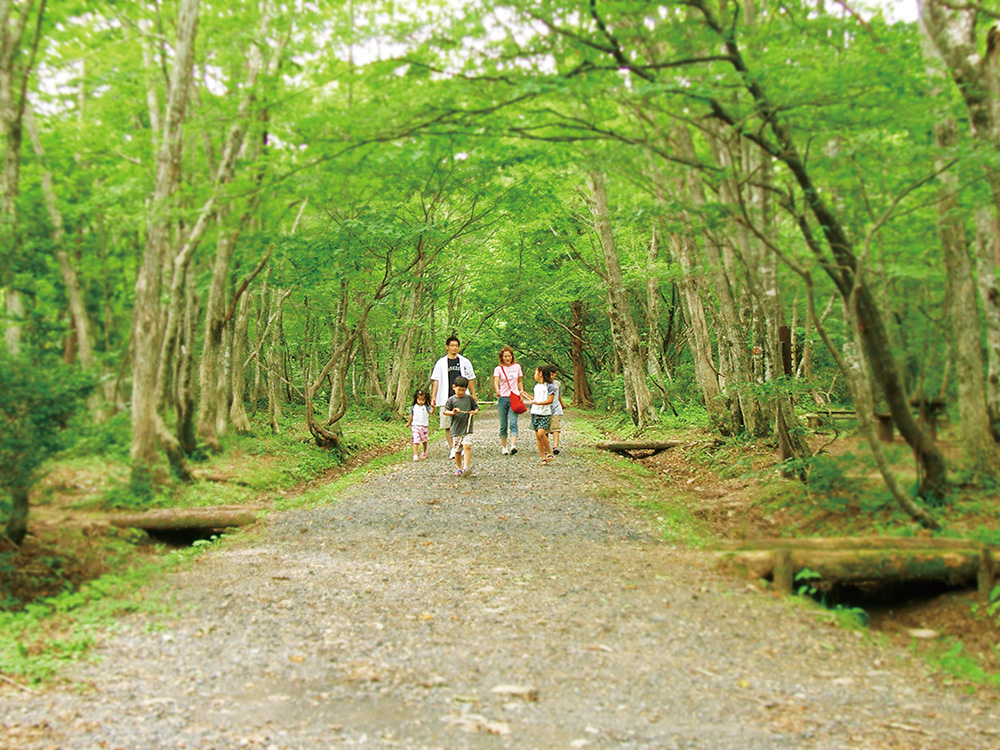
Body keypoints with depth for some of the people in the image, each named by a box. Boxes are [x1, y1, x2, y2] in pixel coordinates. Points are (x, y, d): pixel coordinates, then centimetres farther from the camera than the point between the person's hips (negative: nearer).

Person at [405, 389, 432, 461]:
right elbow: (411, 416, 14)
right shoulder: (414, 407, 3)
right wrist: (408, 423, 21)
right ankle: (415, 454, -16)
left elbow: (431, 411, -22)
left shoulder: (426, 407, -5)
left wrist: (433, 407, -41)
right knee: (416, 440, -11)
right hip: (415, 426, 0)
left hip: (424, 426, 0)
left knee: (424, 440, 15)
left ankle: (424, 452, 37)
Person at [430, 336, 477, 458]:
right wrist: (433, 397, -2)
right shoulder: (441, 363, 7)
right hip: (446, 398, 0)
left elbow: (470, 379, 15)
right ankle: (452, 448, 8)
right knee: (447, 425, -1)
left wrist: (473, 395, 11)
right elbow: (436, 380, 6)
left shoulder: (465, 362, 10)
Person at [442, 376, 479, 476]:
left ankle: (466, 467, -17)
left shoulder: (469, 398, 7)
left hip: (467, 429, 0)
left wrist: (474, 412, -8)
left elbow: (476, 408, 14)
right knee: (457, 450, 8)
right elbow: (446, 411, 1)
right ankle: (459, 468, 22)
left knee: (467, 446, -17)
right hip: (456, 429, 0)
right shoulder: (451, 400, 3)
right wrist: (453, 413, -18)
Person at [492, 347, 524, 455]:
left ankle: (513, 445, -27)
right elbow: (496, 382, -16)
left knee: (513, 423, -15)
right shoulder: (498, 369, 1)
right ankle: (503, 446, 16)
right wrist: (497, 390, -36)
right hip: (502, 398, 0)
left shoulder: (517, 367, 9)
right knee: (503, 425, 4)